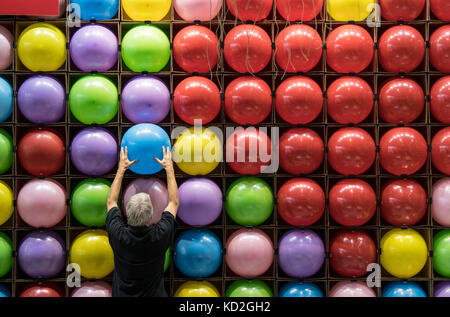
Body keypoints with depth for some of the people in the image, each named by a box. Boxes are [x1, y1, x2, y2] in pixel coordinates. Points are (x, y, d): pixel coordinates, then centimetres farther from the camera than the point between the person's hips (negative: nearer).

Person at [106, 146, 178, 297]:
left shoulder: (118, 235, -21)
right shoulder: (160, 236, -23)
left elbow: (111, 201, -1)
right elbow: (174, 202, -6)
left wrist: (121, 168, 3)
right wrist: (169, 168, 0)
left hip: (122, 293, 1)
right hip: (154, 294, -1)